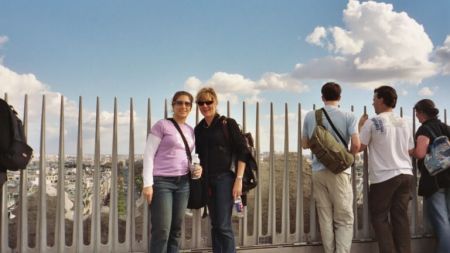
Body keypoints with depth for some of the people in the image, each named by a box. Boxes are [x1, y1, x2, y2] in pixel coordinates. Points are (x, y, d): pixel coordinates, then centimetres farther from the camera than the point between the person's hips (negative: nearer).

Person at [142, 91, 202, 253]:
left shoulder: (191, 131, 15)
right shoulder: (162, 125, -2)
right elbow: (148, 154, -6)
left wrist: (196, 168, 1)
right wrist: (147, 183, -14)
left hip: (183, 183, 6)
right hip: (161, 182, -6)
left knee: (176, 230, 7)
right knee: (162, 231, -8)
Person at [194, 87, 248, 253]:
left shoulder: (228, 124, -5)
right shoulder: (198, 129, 9)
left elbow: (242, 152, -8)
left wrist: (238, 179, -14)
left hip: (225, 178, -5)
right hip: (207, 181, 5)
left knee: (224, 226, -8)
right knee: (215, 226, 10)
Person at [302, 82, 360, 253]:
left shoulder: (310, 116, 6)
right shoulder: (348, 117, -3)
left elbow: (305, 144, 14)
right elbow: (356, 145, -12)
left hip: (318, 171, 3)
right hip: (339, 171, -3)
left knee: (325, 218, 9)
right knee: (344, 219, 3)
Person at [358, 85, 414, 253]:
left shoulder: (372, 123, -7)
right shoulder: (404, 123, 11)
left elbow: (359, 146, -3)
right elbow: (411, 151, 15)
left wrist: (360, 126, 9)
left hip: (384, 177, -5)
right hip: (405, 174, 6)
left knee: (379, 216, 5)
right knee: (400, 216, 9)